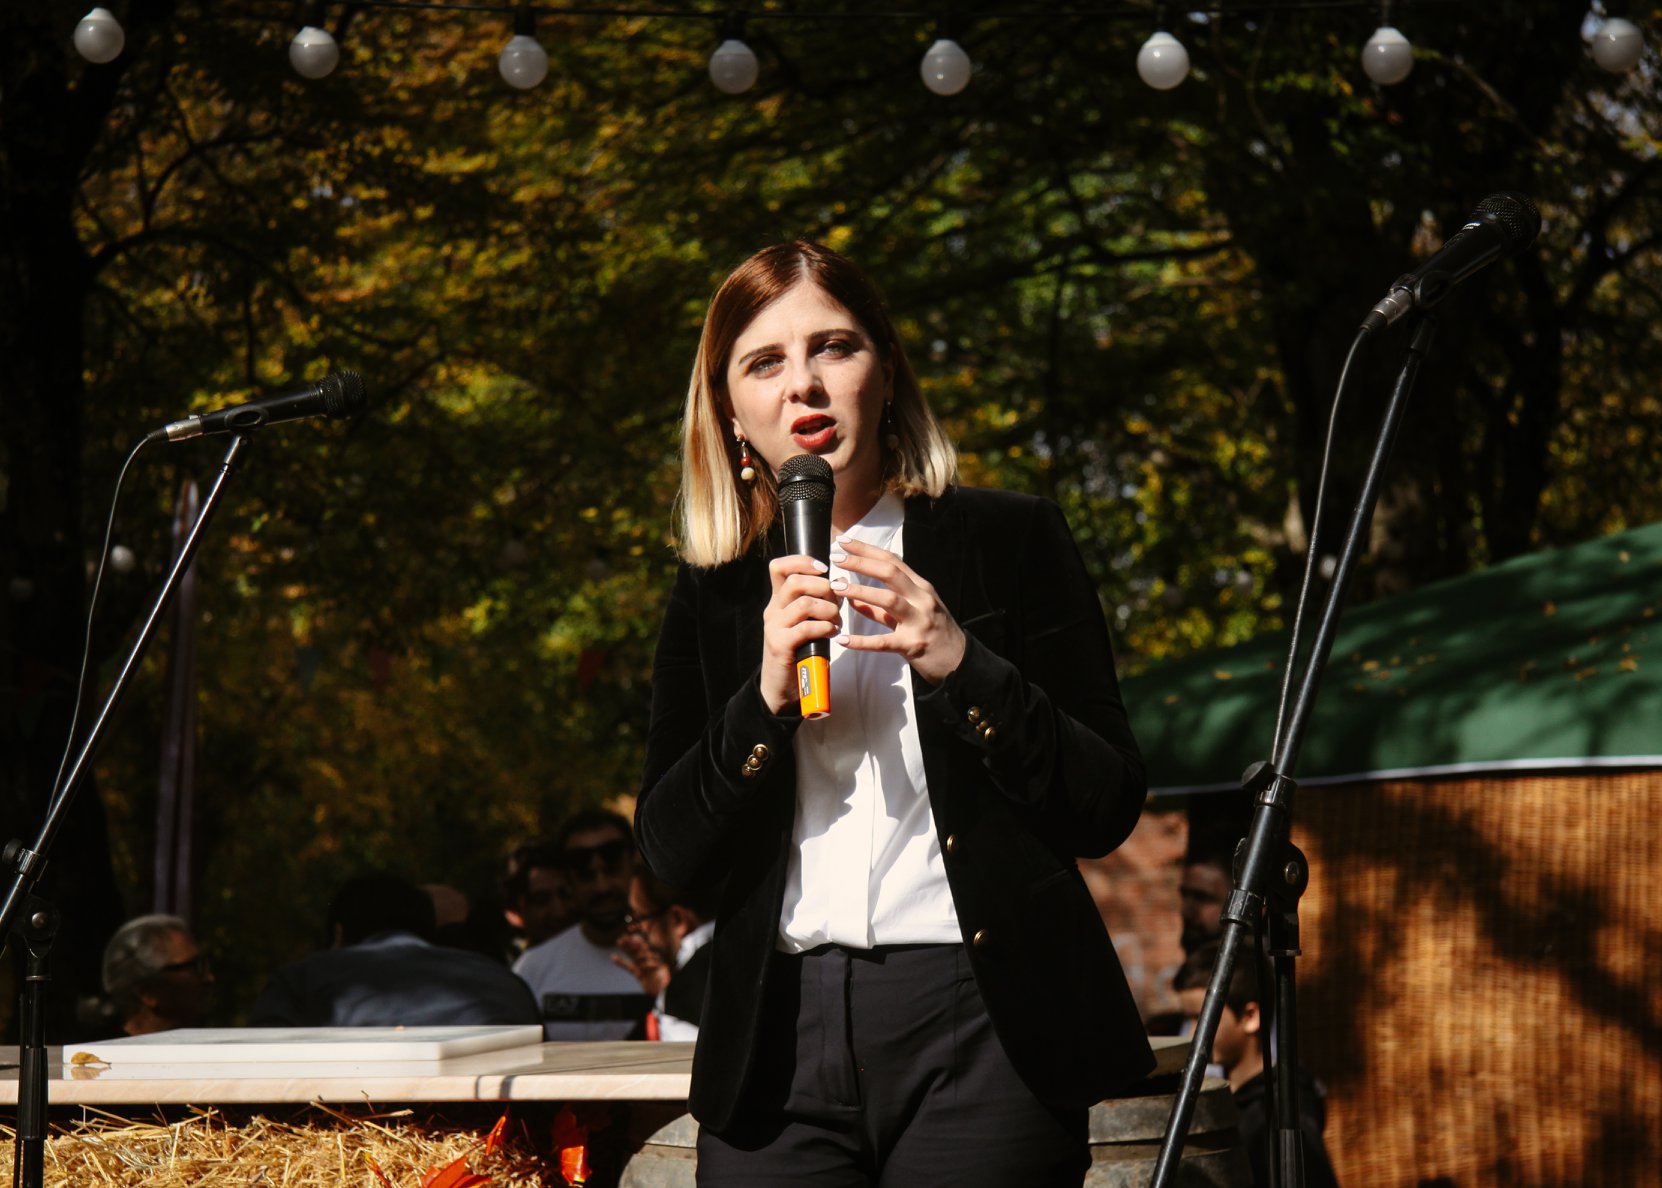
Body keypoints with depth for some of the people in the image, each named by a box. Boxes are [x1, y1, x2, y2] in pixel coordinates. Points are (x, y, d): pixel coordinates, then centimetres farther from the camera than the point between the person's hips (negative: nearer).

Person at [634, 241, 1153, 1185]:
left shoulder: (1010, 541, 5)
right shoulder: (717, 595, 13)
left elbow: (1109, 808, 0)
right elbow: (670, 853, 5)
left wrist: (961, 665, -13)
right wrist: (766, 699, -9)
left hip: (980, 1032, -2)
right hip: (782, 1044, 2)